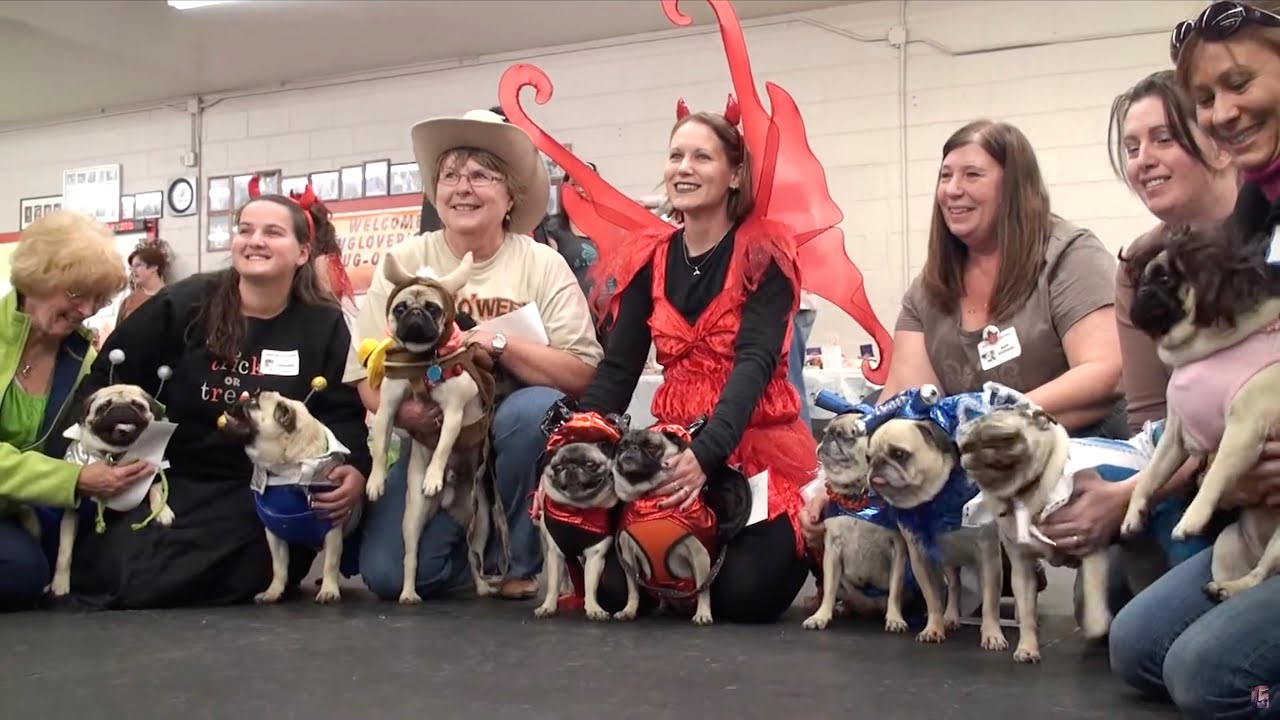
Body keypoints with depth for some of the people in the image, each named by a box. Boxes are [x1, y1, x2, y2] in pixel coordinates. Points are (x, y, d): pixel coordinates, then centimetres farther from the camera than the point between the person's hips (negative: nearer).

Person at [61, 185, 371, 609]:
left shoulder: (326, 327, 3)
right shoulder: (182, 305, 0)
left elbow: (342, 413, 0)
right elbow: (107, 380, 5)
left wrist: (354, 469, -21)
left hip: (259, 492, -1)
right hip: (168, 479, 2)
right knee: (114, 577, -21)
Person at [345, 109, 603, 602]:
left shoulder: (544, 265, -7)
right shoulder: (403, 263, -2)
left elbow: (583, 374, -14)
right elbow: (365, 375, -4)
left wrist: (497, 343, -25)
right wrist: (402, 410, -26)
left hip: (517, 433, -1)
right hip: (433, 441, 1)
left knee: (538, 406, -36)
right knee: (387, 573, -18)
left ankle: (516, 558, -10)